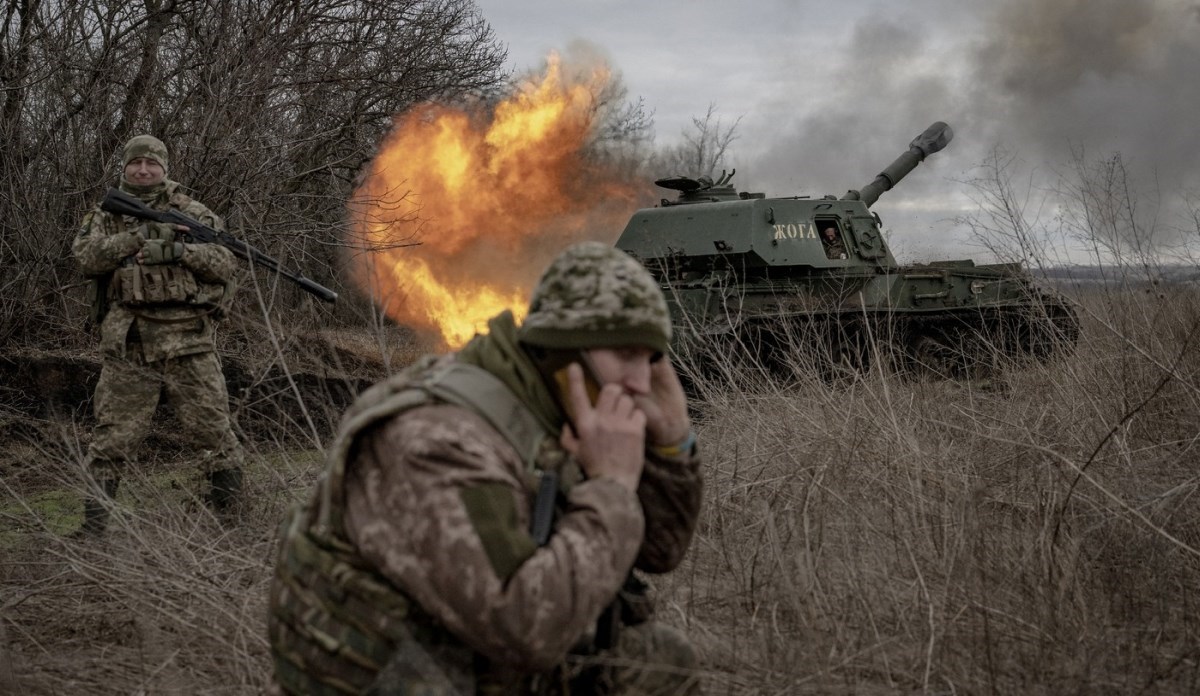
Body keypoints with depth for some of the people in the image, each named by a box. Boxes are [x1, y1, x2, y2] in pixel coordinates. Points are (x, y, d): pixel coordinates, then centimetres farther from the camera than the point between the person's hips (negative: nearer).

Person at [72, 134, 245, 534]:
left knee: (213, 425, 2)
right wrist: (137, 236, -15)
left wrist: (180, 251, -13)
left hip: (188, 339, 0)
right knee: (114, 434, 1)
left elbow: (226, 263, 2)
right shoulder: (105, 216, 13)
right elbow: (86, 256, -4)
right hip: (128, 343, 0)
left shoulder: (191, 212, 11)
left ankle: (232, 513, 14)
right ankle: (93, 523, 9)